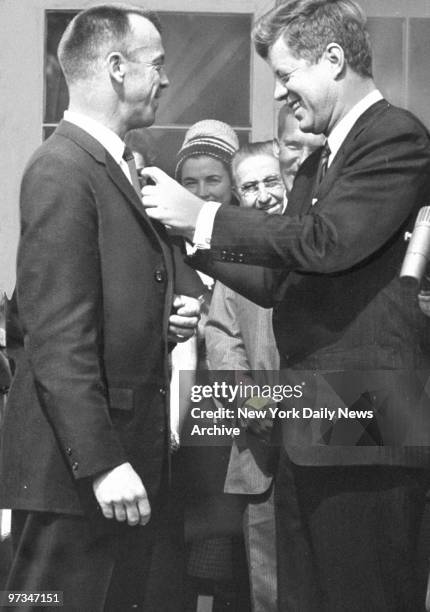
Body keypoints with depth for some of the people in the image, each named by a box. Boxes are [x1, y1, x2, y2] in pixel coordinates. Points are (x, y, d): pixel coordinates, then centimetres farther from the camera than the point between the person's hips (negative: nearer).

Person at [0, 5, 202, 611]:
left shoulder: (125, 169, 16)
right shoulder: (61, 170, -14)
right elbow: (59, 338, -20)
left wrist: (179, 308, 4)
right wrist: (102, 463, -22)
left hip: (134, 450, 9)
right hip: (76, 468, -9)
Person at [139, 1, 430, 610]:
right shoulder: (316, 165, 18)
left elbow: (329, 240, -22)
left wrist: (204, 217, -13)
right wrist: (192, 237, 11)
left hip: (367, 424, -9)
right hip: (309, 426, 9)